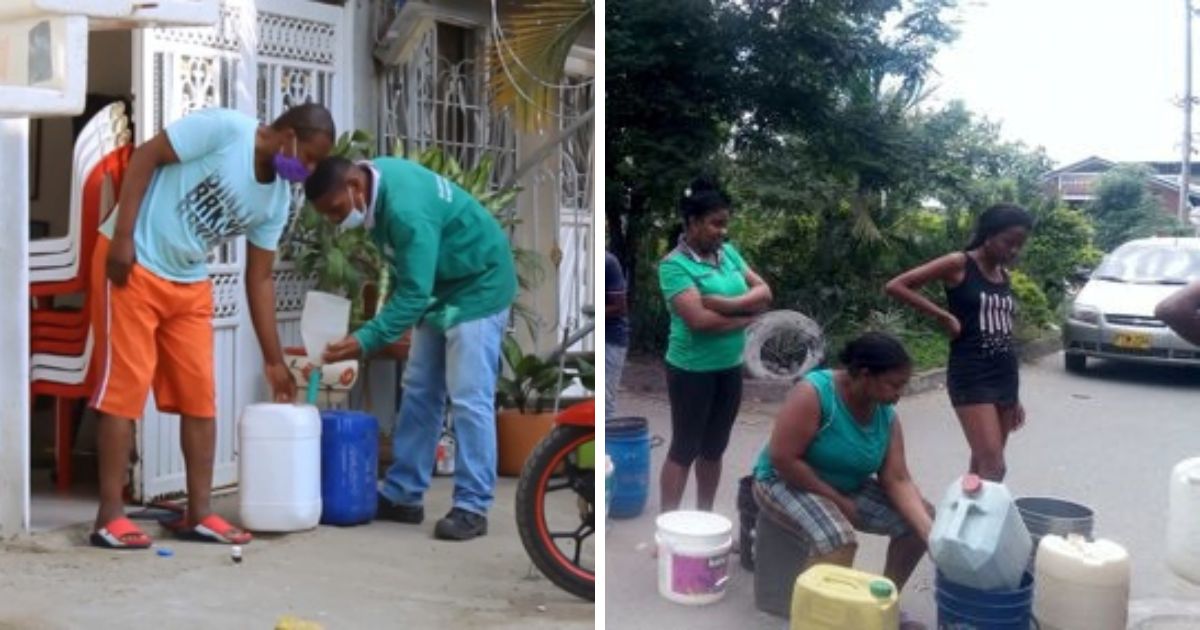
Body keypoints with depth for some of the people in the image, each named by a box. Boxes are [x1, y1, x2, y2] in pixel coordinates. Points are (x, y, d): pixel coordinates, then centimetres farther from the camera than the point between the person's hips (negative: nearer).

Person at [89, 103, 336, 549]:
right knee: (125, 387, -7)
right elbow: (145, 157, -15)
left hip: (190, 283, 7)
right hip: (131, 263, -7)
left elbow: (260, 278, 7)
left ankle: (198, 513, 10)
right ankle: (110, 517, -1)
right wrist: (122, 237, -21)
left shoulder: (278, 200, 3)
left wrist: (274, 360, 6)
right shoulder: (223, 128, -16)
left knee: (200, 394, 2)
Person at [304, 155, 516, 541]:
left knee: (468, 398, -11)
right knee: (420, 393, 8)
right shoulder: (375, 176, -5)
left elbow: (413, 294, -34)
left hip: (478, 287, -10)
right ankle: (402, 496, 14)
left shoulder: (406, 211, -33)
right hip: (438, 285, 10)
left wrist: (365, 341, -37)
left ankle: (472, 508, -6)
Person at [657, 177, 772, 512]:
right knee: (684, 449, 2)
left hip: (730, 368, 7)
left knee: (714, 448, 16)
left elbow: (765, 293, 0)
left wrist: (729, 304, -19)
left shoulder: (728, 252, 5)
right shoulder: (674, 265, -17)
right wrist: (747, 316, -14)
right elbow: (699, 320, -26)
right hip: (691, 370, -7)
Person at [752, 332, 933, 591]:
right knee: (839, 539, -35)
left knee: (918, 519, -4)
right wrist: (837, 501, -22)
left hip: (847, 487, 7)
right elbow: (782, 458, -27)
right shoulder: (814, 393, -25)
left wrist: (929, 530, -24)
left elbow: (897, 481, -9)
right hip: (786, 483, -7)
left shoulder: (886, 415, -5)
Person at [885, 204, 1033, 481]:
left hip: (1005, 376, 7)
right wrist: (943, 316, -14)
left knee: (983, 464, 11)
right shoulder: (959, 264, -7)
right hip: (971, 378, -7)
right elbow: (895, 286, -13)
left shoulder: (1004, 276, 12)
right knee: (993, 467, -14)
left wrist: (1014, 396, 19)